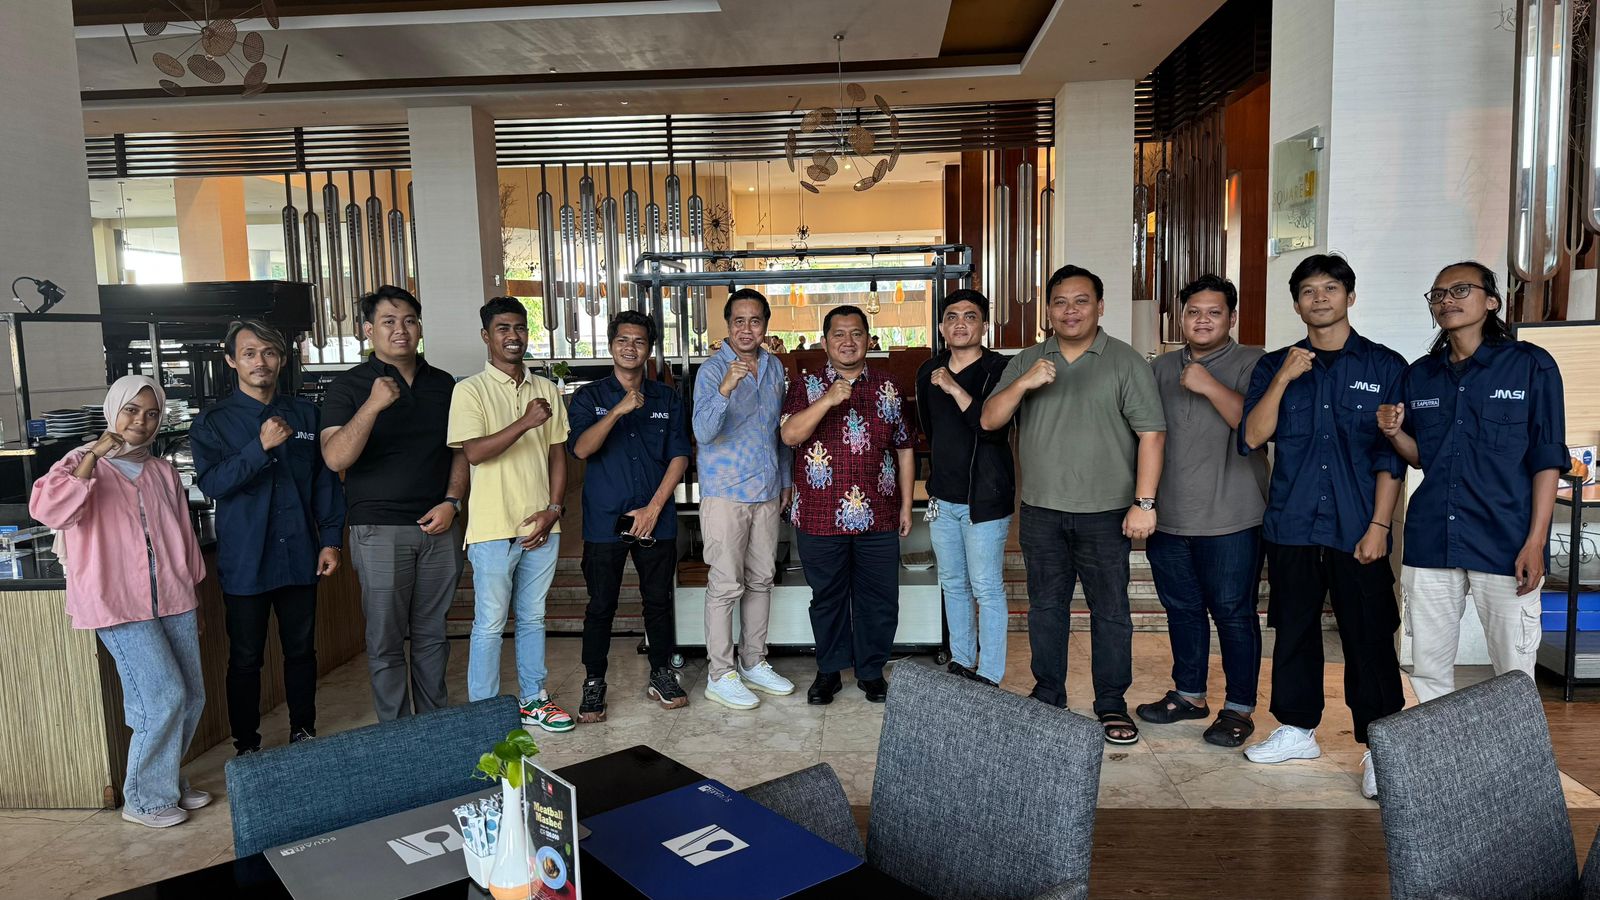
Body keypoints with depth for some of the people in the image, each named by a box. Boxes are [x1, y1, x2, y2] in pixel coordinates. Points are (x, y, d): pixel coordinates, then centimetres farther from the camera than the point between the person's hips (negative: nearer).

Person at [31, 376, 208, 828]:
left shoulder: (163, 471, 14)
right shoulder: (83, 464, -1)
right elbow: (49, 511, -21)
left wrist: (193, 594, 20)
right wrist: (94, 456, -23)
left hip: (172, 597, 6)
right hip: (119, 602, -6)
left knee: (192, 697, 7)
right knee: (164, 696, -11)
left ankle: (167, 780, 27)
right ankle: (145, 799, 6)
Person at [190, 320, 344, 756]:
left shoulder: (305, 413, 8)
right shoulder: (214, 421, 0)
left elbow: (325, 478, 9)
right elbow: (211, 482, -14)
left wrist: (331, 539, 4)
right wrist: (261, 447, -25)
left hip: (299, 556, 3)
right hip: (245, 561, -2)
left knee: (302, 651, 12)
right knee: (246, 659, 7)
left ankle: (304, 733, 27)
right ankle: (247, 745, 21)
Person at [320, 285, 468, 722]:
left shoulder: (443, 384, 10)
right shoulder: (349, 386, -3)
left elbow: (461, 450, 13)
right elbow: (336, 458, -15)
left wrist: (452, 502, -2)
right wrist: (372, 406, -27)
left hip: (438, 527, 4)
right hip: (379, 531, -3)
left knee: (432, 635, 13)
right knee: (386, 640, 3)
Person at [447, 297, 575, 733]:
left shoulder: (547, 390, 9)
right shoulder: (471, 390, -5)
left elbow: (558, 455, 9)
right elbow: (474, 452, -17)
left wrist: (552, 509, -2)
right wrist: (525, 422, -25)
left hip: (541, 527, 5)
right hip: (493, 529, -4)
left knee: (533, 618, 15)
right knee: (490, 624, 4)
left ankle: (533, 700, 27)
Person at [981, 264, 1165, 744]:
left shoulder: (1125, 362, -2)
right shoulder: (1025, 362, 7)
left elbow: (1151, 434, -7)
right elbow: (989, 420, 1)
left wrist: (1145, 502, -13)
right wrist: (1022, 385, -17)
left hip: (1105, 512, -3)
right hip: (1041, 512, 3)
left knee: (1110, 610, 5)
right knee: (1045, 607, 13)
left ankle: (1112, 704, 19)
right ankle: (1047, 696, 26)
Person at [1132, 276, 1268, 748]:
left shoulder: (1251, 364, -4)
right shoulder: (1160, 368, 12)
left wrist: (1210, 386, -21)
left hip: (1230, 520, -5)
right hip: (1168, 518, 5)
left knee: (1233, 614, 3)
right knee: (1182, 610, 16)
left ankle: (1239, 708, 17)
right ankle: (1189, 694, 31)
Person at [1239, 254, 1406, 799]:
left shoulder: (1385, 366, 2)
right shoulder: (1274, 366, 8)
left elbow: (1392, 457, -1)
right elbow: (1252, 437, -4)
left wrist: (1379, 526, -8)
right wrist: (1284, 378, -13)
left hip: (1357, 531, -3)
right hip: (1291, 527, 3)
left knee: (1369, 639, 0)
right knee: (1294, 631, 12)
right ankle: (1298, 730, 27)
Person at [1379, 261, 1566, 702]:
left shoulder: (1531, 365, -1)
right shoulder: (1419, 375, 11)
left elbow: (1547, 460, -3)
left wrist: (1536, 542, -10)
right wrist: (1395, 433, -4)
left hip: (1504, 545, -4)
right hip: (1429, 543, 4)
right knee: (1428, 671, 10)